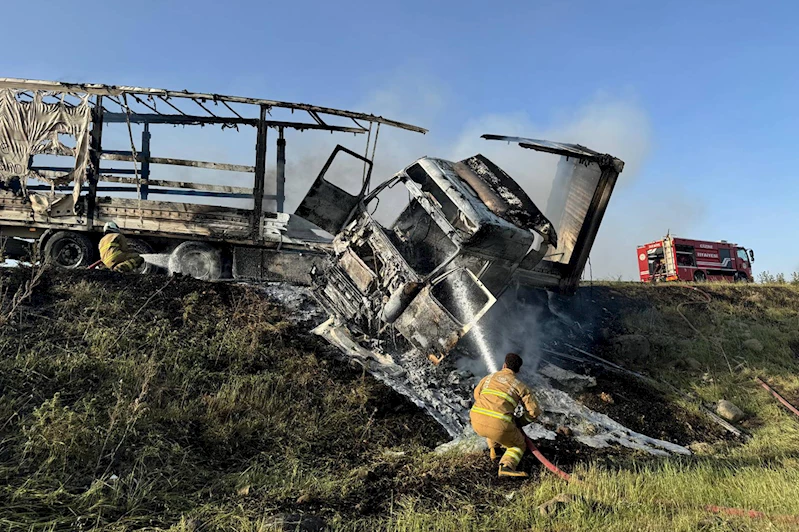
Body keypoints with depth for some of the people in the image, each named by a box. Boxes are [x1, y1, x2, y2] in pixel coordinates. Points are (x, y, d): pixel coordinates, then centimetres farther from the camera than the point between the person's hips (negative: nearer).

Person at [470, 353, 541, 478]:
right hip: (499, 426, -4)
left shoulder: (489, 377, 22)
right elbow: (535, 411, 8)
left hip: (477, 422, 4)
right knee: (518, 446, 22)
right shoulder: (521, 386, 11)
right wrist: (519, 422, 24)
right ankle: (507, 466, -7)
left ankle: (493, 447, 29)